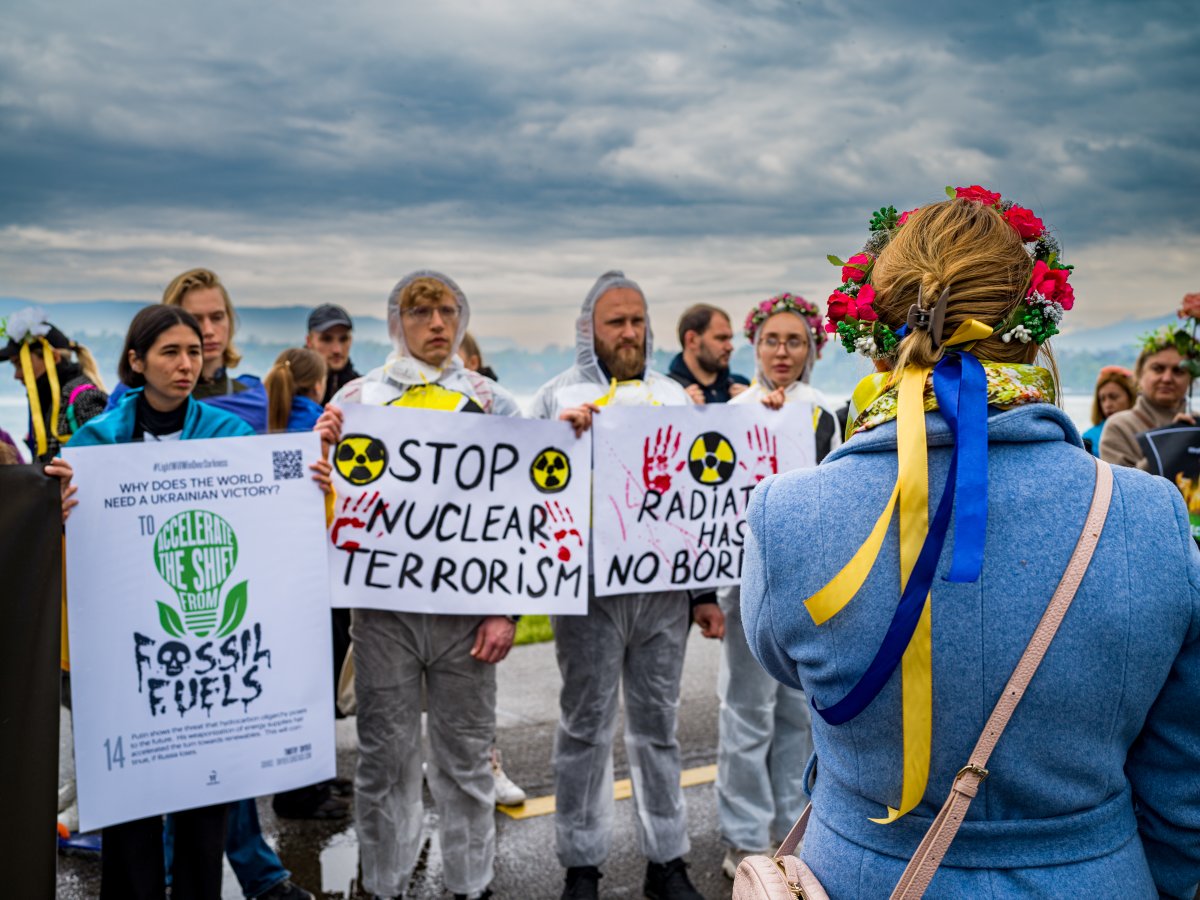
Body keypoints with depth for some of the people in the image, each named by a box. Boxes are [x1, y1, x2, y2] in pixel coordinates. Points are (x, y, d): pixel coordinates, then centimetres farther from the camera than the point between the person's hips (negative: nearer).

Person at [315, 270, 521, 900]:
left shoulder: (493, 402, 5)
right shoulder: (357, 398, 5)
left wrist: (507, 609, -4)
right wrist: (323, 449, -15)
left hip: (467, 604, 0)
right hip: (383, 605, 0)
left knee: (467, 755, 10)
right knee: (385, 755, 8)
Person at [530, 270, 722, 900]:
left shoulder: (673, 395, 12)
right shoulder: (559, 397, 1)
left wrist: (706, 592, 11)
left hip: (664, 586, 3)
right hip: (589, 588, -3)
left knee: (658, 724, 11)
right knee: (586, 726, 6)